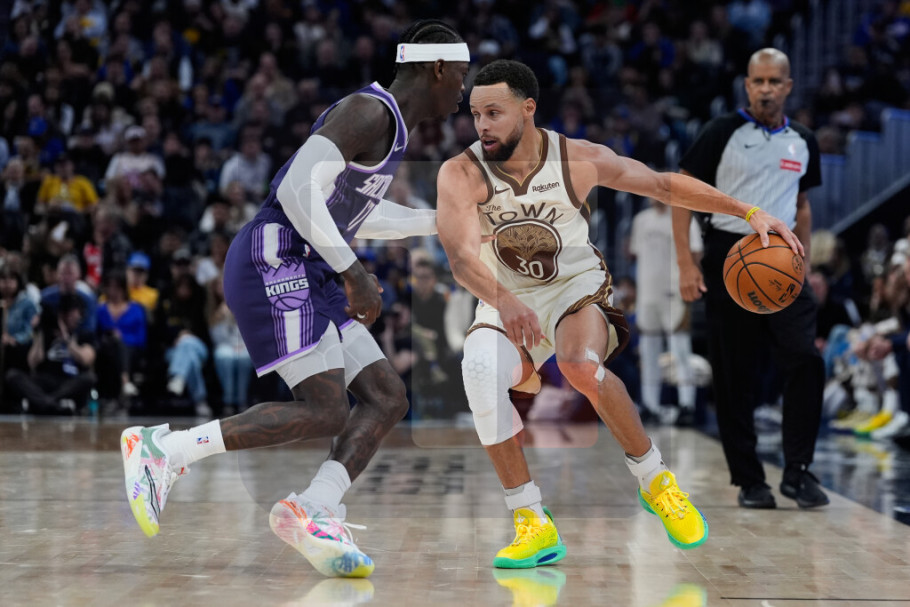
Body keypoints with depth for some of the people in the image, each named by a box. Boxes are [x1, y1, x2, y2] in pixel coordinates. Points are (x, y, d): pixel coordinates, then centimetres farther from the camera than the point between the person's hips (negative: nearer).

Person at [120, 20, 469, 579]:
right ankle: (164, 450, -13)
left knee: (388, 398, 2)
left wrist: (438, 222, 31)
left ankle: (314, 513, -9)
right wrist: (355, 275, -21)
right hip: (274, 266, -10)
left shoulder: (391, 126, 19)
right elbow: (299, 192, -24)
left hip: (304, 278, 10)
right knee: (324, 413, -16)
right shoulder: (369, 112, -13)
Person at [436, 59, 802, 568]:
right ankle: (534, 525, -22)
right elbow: (461, 256, -28)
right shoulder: (461, 175, -15)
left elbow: (663, 185, 0)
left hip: (576, 290, -1)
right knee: (479, 369, -32)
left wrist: (750, 212, -4)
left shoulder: (578, 159, -11)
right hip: (505, 303, 1)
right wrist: (505, 302, -48)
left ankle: (655, 480, -10)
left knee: (581, 365, -35)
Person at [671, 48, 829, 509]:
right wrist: (686, 263, -11)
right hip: (729, 258, -3)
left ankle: (797, 471, -5)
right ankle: (748, 479, 11)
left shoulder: (803, 142, 10)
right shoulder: (723, 132, -3)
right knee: (734, 376, 1)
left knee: (805, 359, -13)